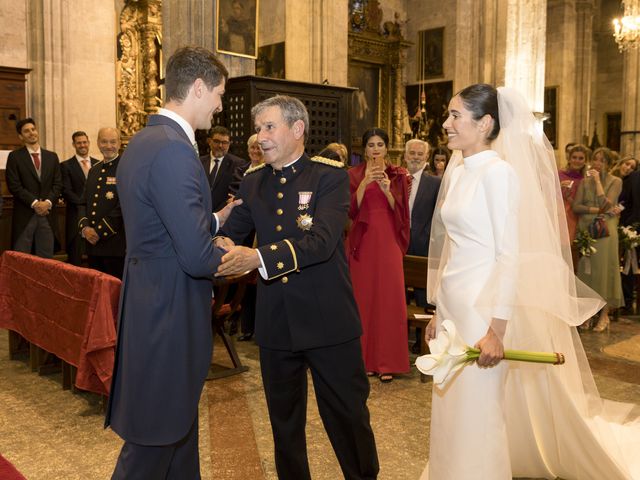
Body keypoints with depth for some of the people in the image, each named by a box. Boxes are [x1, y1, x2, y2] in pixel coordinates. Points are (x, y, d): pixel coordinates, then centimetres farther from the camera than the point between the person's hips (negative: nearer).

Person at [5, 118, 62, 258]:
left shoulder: (52, 156, 14)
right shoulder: (14, 157, 3)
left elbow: (58, 184, 8)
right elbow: (14, 185, -5)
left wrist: (48, 202, -9)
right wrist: (34, 203, -13)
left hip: (48, 214, 3)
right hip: (24, 215, -3)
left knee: (46, 260, 4)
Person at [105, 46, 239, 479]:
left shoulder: (143, 141, 9)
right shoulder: (174, 151, -23)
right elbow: (196, 257, -25)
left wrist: (214, 220, 13)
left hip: (150, 305, 10)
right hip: (169, 315, -10)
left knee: (180, 425, 24)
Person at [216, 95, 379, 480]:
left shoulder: (330, 176, -9)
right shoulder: (253, 181, 7)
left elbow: (322, 240, -23)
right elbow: (230, 234, 7)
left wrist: (259, 257, -35)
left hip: (328, 319, -4)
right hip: (275, 322, 5)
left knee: (348, 415, 11)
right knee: (284, 419, 19)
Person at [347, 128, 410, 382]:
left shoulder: (398, 175, 7)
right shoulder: (354, 175, 7)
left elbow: (401, 211, 0)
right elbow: (350, 210, -4)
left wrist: (387, 190, -16)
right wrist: (364, 184, -17)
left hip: (388, 241, 0)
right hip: (363, 242, 1)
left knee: (389, 299, -5)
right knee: (363, 298, 0)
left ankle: (388, 362, 3)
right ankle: (365, 358, 11)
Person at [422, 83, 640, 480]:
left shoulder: (498, 171, -13)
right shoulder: (457, 172, 11)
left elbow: (509, 255, -17)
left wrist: (496, 329, -20)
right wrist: (439, 311, 16)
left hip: (483, 305, -8)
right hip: (453, 302, 8)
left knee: (477, 417, 4)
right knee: (452, 414, 18)